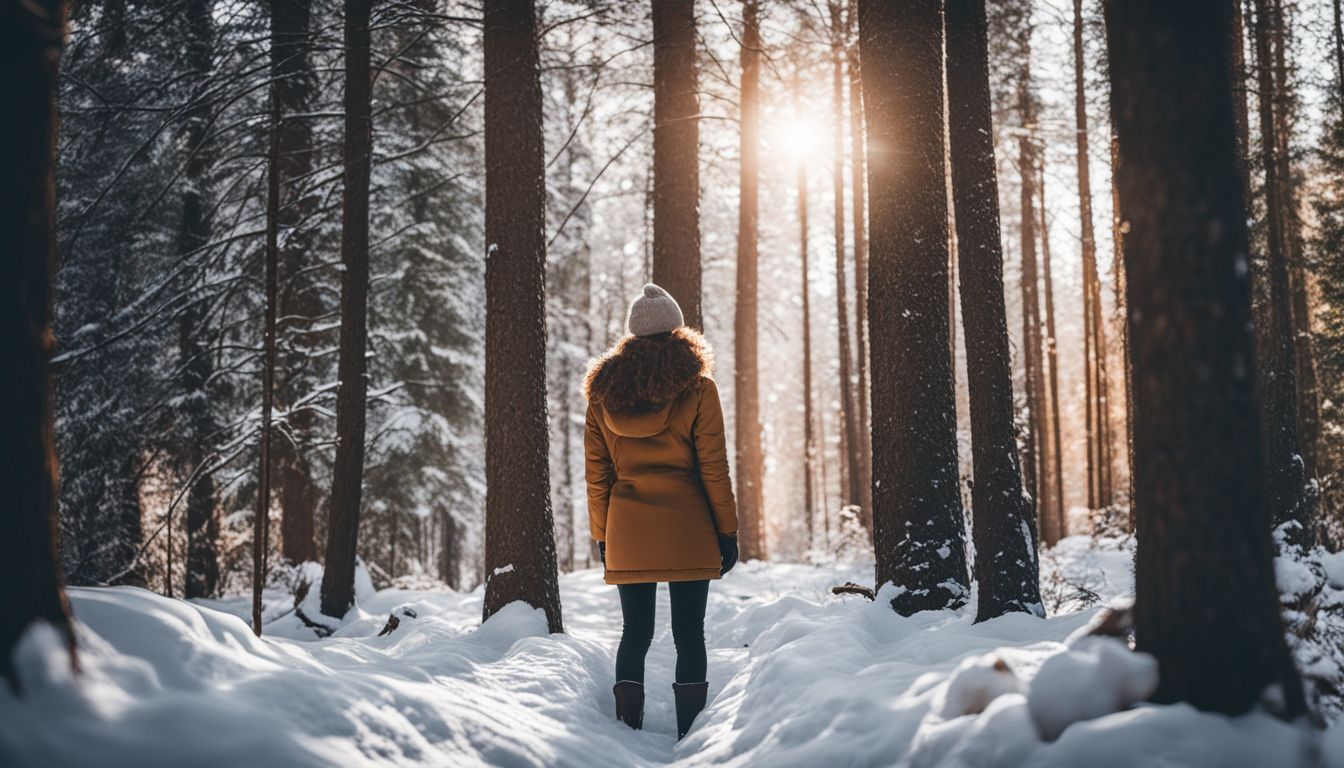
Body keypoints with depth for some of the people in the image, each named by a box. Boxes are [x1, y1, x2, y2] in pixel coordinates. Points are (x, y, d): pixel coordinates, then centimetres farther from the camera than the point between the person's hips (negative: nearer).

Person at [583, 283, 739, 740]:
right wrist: (728, 532, 2)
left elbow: (597, 476, 8)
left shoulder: (603, 392, 6)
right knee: (689, 634, 3)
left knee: (635, 632, 10)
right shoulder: (696, 387, -4)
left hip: (627, 535, 3)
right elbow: (714, 469, -4)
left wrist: (602, 538, 14)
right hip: (687, 532, -3)